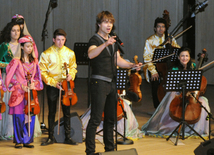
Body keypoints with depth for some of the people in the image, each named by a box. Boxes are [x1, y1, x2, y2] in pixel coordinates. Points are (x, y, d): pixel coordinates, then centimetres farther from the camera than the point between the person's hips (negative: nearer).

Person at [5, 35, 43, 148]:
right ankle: (18, 141, 7)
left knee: (31, 116, 2)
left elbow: (37, 77, 16)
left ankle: (28, 140, 11)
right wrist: (21, 86, -11)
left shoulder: (34, 62, 10)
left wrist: (33, 84, -4)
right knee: (19, 117, -3)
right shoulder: (17, 61, -5)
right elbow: (10, 77, -4)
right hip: (19, 93, -4)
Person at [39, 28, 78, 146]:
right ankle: (51, 137, 13)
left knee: (67, 112, 6)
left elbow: (73, 67, 15)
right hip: (52, 86, -2)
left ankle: (68, 137, 14)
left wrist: (71, 75, -6)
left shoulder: (70, 53, 4)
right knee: (52, 112, 5)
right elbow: (43, 72, -5)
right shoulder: (47, 54, -5)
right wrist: (53, 82, -13)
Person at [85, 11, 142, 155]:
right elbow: (91, 54, -28)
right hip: (99, 83, -8)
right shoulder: (95, 40, -7)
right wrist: (105, 44, -43)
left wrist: (132, 65, 3)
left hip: (112, 83, 8)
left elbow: (118, 60, 19)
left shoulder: (113, 41, 17)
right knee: (96, 119, -9)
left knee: (110, 119, 13)